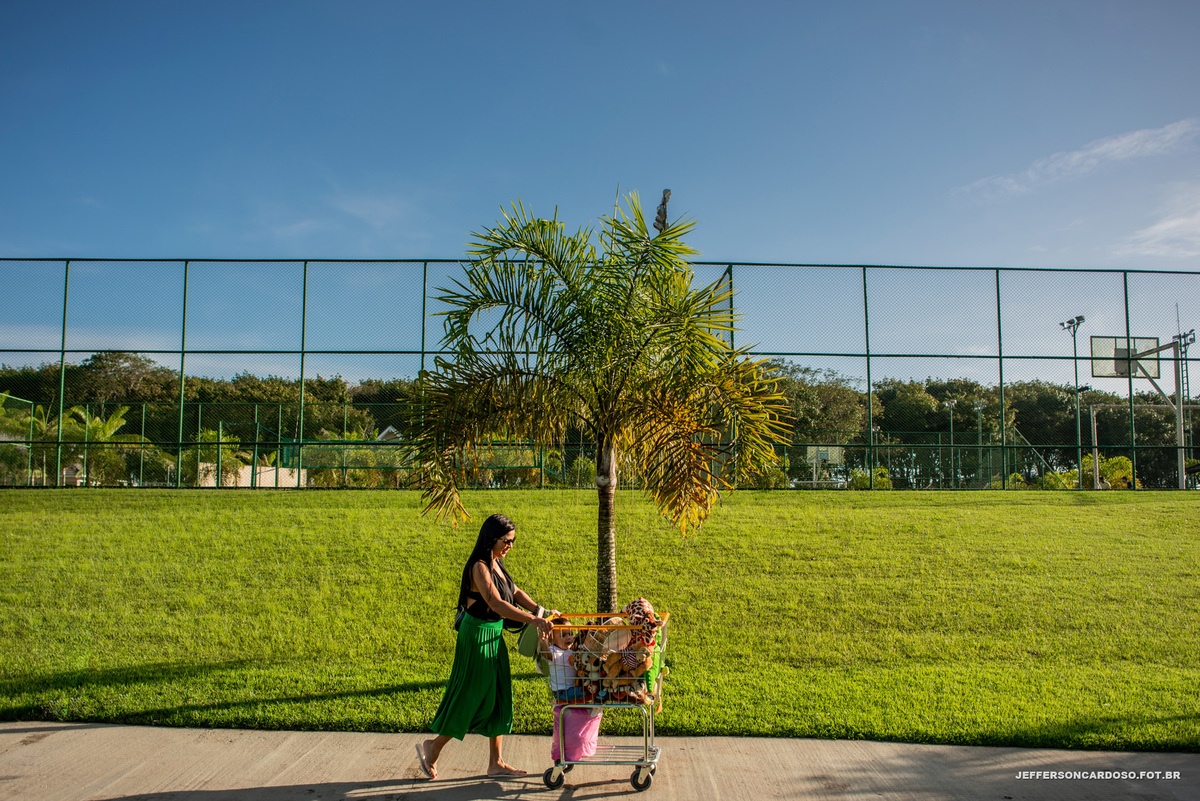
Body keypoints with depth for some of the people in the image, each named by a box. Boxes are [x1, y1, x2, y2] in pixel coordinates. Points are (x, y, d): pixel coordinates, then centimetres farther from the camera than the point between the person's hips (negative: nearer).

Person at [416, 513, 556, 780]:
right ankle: (432, 747, 21)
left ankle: (495, 763, 20)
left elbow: (515, 592, 10)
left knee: (498, 697, 12)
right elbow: (496, 603, -30)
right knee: (471, 697, 1)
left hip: (493, 635, 9)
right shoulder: (479, 567, -20)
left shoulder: (496, 563, 9)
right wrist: (532, 620, -35)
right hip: (477, 635, -9)